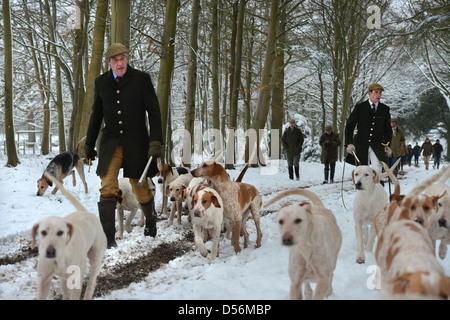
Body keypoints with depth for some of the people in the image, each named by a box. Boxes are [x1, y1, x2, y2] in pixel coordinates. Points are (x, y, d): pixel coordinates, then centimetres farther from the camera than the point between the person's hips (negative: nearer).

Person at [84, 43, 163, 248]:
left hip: (136, 141, -2)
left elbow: (153, 111, -5)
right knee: (107, 188, -12)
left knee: (140, 188, 7)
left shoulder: (141, 79, -4)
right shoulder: (101, 82, 6)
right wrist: (89, 144, 19)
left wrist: (156, 142, -14)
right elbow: (96, 115, 16)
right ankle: (108, 237, -6)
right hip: (111, 142, 2)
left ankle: (150, 219, 37)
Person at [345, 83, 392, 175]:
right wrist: (349, 143, -11)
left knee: (377, 169, -19)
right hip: (361, 145, 0)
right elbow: (349, 126, 1)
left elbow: (388, 129, 17)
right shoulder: (359, 107, 3)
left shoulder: (385, 109, 10)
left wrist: (387, 145, 5)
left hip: (377, 145, 1)